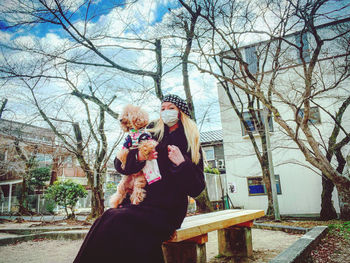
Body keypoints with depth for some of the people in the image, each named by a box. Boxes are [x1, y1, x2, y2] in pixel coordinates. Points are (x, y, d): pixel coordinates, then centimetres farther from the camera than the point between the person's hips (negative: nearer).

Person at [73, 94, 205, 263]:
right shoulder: (152, 136, 15)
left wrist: (182, 163, -14)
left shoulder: (191, 145, 8)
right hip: (142, 202, 3)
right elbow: (119, 164, 10)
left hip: (168, 209, -3)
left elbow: (196, 189, 2)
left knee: (119, 221, -29)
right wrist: (138, 157, -12)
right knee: (110, 217, -28)